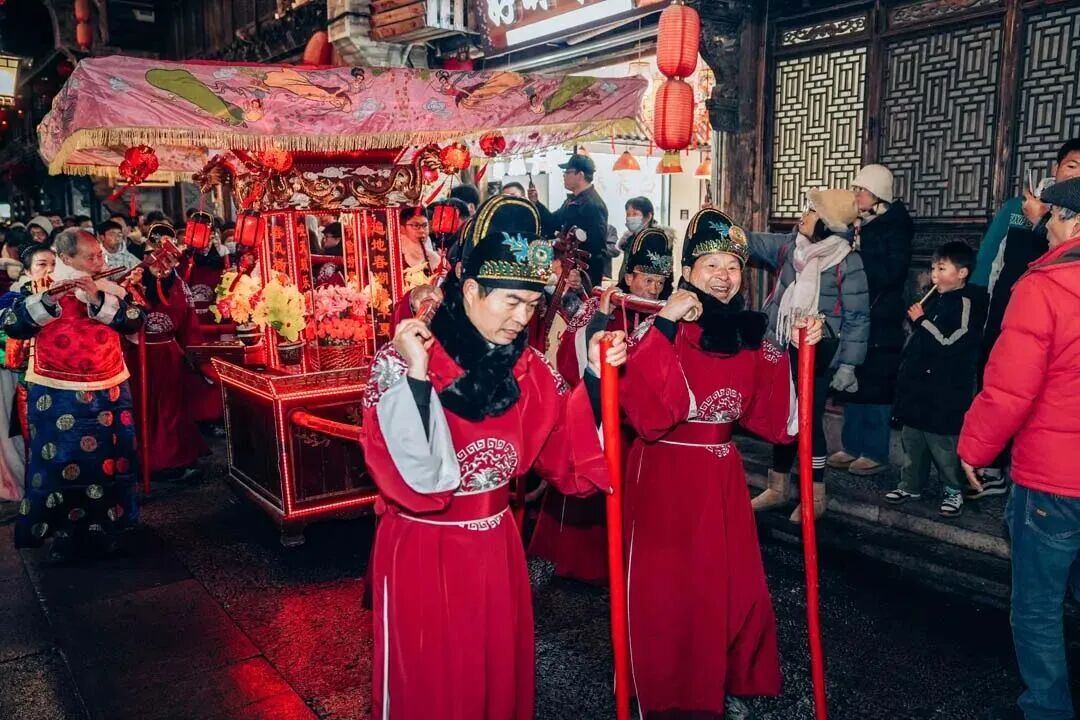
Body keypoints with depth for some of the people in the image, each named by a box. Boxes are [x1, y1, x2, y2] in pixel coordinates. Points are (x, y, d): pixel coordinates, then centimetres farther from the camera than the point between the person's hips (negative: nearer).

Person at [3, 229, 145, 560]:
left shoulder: (111, 288, 4)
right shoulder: (38, 289, 0)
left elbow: (135, 320, -10)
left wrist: (99, 299, -21)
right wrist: (47, 300, -25)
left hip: (108, 393, 2)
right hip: (57, 396, -2)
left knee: (107, 459, 8)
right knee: (60, 463, 3)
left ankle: (106, 525, 23)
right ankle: (63, 531, 17)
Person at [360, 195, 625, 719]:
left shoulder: (528, 368, -3)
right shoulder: (400, 364, -18)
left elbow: (571, 464, -2)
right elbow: (414, 480, -28)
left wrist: (595, 379, -10)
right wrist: (417, 376, -33)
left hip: (497, 549, 5)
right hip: (422, 555, -4)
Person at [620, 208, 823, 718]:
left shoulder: (750, 336, 5)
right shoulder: (657, 328, -12)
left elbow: (773, 418, 5)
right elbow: (646, 415, -26)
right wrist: (666, 327, -28)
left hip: (722, 480, 5)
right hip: (664, 479, -5)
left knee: (735, 592, 12)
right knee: (666, 596, 4)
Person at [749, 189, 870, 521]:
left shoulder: (847, 261, -13)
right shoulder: (789, 246, 2)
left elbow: (857, 317, -11)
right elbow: (753, 241, 15)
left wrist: (848, 364, -13)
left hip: (818, 356, -5)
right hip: (783, 350, 6)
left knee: (809, 420, 0)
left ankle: (816, 496, 18)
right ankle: (779, 487, 30)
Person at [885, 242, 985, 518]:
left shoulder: (966, 302, -13)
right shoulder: (934, 299, 12)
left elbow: (951, 343, -22)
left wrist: (921, 320, -15)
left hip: (944, 393, -8)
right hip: (919, 386, 8)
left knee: (942, 443, 0)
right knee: (912, 439, 15)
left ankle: (954, 491, 17)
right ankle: (911, 485, 27)